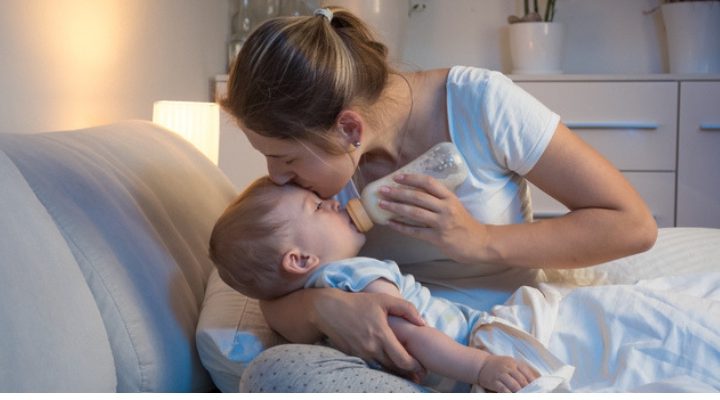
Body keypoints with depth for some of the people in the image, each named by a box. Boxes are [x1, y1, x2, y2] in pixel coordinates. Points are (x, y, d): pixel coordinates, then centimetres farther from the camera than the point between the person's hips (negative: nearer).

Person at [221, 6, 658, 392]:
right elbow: (277, 305, -3)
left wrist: (481, 242, -25)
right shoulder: (322, 156, -6)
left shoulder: (480, 102, -17)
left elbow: (633, 225, -14)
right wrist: (322, 306, -28)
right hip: (406, 362, 4)